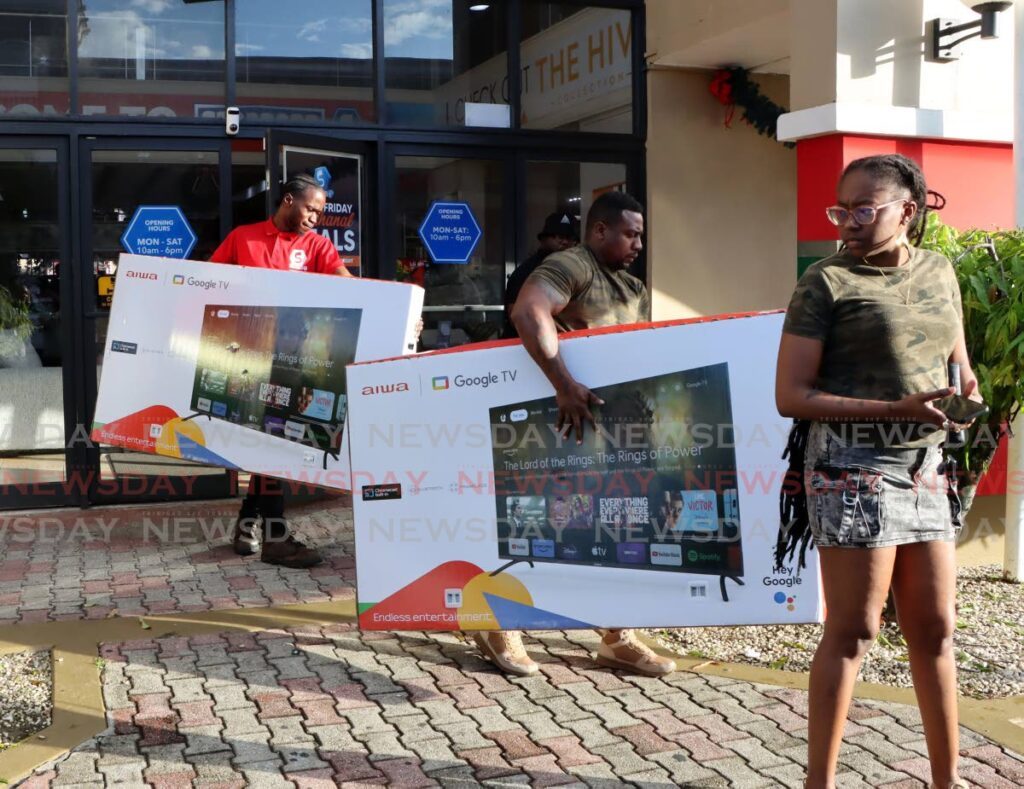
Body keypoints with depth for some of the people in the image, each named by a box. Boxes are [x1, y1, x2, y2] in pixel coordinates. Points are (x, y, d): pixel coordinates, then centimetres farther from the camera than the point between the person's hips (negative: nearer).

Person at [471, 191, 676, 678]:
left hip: (614, 428, 8)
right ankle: (498, 627, 17)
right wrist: (564, 385, -38)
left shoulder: (634, 290, 16)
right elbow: (527, 312, -32)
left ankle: (617, 638, 19)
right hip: (563, 424, -8)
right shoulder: (568, 267, -13)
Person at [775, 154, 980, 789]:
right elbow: (791, 396, -12)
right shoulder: (828, 281, -7)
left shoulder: (938, 272, 10)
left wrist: (968, 398, -2)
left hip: (927, 470, 6)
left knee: (935, 629, 12)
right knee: (854, 632, -2)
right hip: (855, 469, -6)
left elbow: (959, 365, 22)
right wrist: (896, 410, -20)